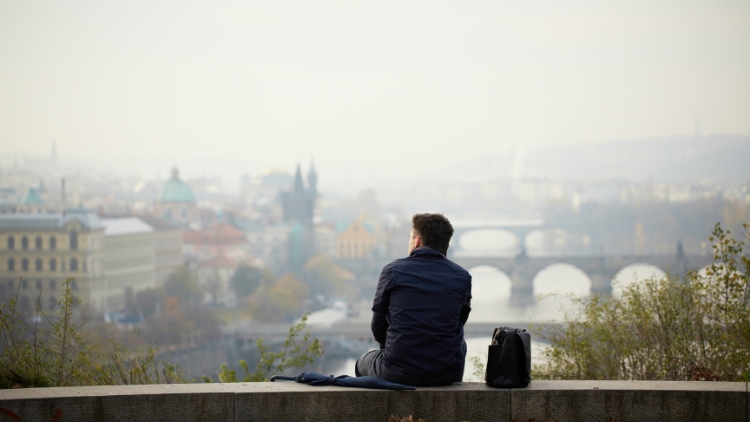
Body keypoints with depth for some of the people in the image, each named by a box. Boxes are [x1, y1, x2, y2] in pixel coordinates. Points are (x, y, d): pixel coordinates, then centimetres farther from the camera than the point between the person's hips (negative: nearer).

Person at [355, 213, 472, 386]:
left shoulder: (392, 271, -3)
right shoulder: (462, 277, 2)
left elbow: (378, 328, 5)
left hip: (397, 374, -2)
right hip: (446, 375, 2)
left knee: (363, 362, 33)